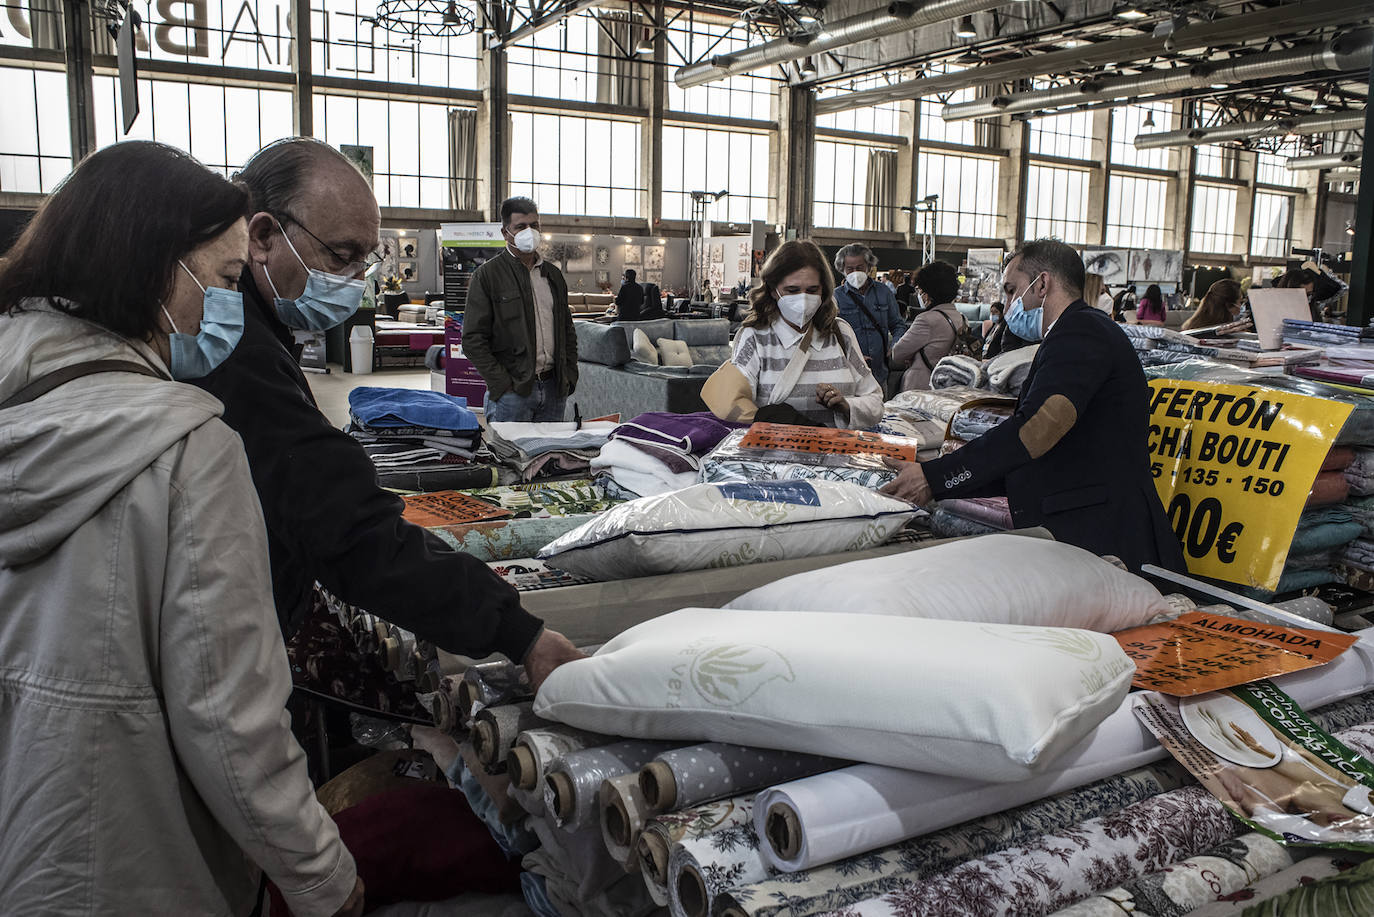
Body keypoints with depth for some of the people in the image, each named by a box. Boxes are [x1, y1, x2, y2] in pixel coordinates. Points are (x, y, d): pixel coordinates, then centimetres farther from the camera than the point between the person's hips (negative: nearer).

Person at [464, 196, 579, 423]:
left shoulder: (554, 275, 16)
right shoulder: (486, 276, -2)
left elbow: (568, 331, 22)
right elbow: (473, 340, -7)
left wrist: (569, 376, 9)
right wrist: (502, 384, -13)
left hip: (554, 389, 5)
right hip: (511, 393, -5)